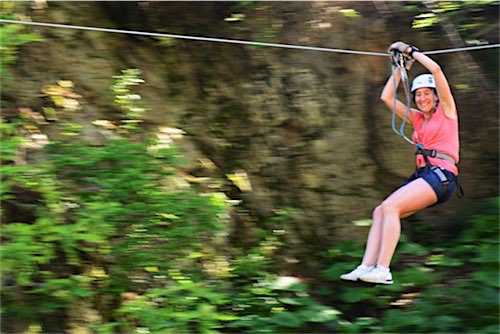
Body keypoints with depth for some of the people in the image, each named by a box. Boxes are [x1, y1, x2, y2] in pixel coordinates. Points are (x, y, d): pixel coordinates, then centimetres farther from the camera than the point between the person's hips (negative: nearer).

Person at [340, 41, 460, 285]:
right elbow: (387, 98, 23)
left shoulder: (446, 110, 7)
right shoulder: (417, 118, 23)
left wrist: (411, 51, 6)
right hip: (422, 176, 8)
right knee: (380, 212, -8)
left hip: (441, 175, -8)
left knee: (390, 206, -23)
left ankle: (382, 270, -30)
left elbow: (436, 70, -3)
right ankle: (366, 268, -19)